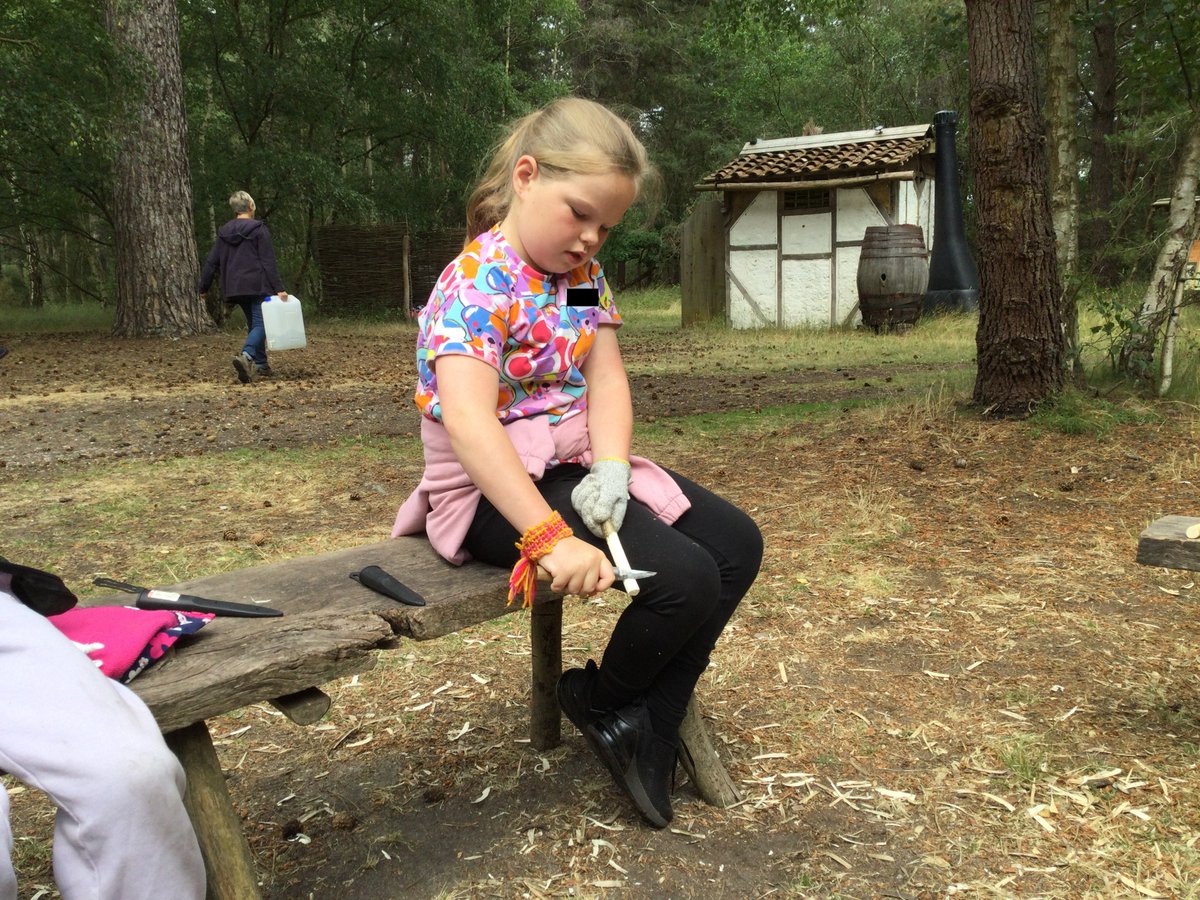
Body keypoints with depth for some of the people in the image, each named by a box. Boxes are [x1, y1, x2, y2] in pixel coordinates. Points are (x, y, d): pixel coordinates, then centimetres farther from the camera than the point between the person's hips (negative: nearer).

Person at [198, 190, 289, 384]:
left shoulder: (224, 232, 10)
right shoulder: (259, 229, -6)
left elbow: (211, 262, 10)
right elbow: (269, 262, -11)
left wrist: (203, 287, 19)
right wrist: (279, 288, -12)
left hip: (236, 288, 6)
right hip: (257, 286, -6)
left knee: (253, 323, 18)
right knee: (261, 323, -8)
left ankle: (261, 364, 19)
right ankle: (246, 355, -33)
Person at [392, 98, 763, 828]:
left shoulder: (583, 275, 7)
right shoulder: (476, 286, -20)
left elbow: (606, 377, -1)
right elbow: (468, 421, -34)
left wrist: (612, 470, -21)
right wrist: (549, 538, -40)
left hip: (578, 465, 9)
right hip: (498, 490, -9)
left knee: (737, 543, 3)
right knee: (685, 577, -22)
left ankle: (647, 726, 9)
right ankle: (599, 700, 9)